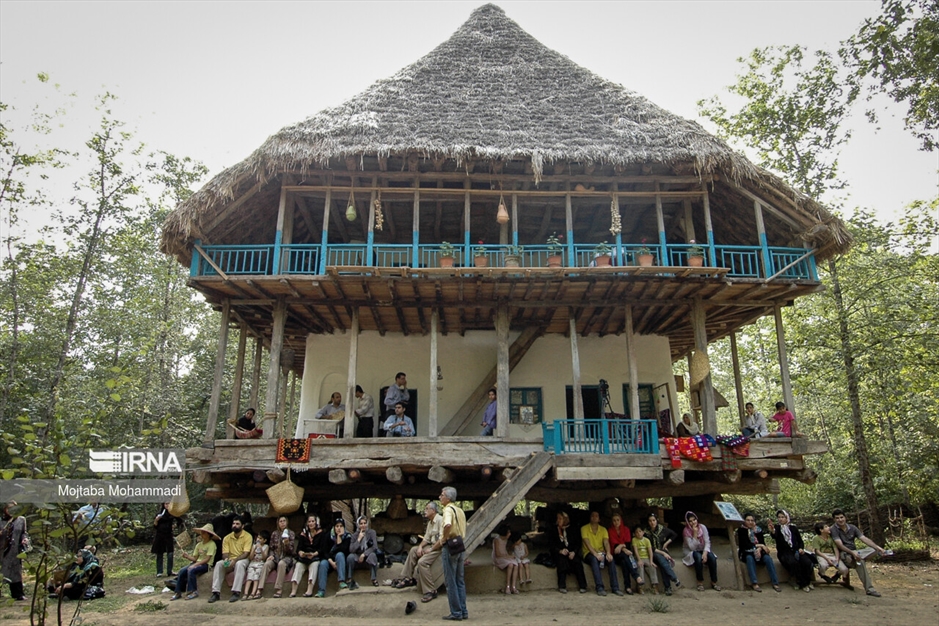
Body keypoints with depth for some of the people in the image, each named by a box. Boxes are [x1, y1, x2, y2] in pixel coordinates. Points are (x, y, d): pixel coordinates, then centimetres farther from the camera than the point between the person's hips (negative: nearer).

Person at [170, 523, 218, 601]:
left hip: (206, 565, -7)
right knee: (182, 570, -15)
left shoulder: (211, 544, -9)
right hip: (197, 563, 7)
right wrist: (187, 556, -8)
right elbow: (194, 558, 11)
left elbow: (207, 559, -15)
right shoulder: (199, 544, 15)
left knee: (191, 570, -31)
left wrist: (195, 565, -21)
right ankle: (178, 593, -7)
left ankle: (193, 592, -21)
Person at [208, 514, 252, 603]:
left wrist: (235, 560, -31)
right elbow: (225, 553, 0)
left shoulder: (248, 536, -7)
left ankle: (236, 592, -41)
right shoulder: (227, 538, 6)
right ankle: (216, 592, -27)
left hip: (243, 560, -4)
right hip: (230, 560, 4)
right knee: (218, 564, -26)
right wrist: (226, 559, -25)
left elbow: (246, 553, -15)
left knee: (239, 564, -38)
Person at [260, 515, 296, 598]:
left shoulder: (291, 533, 2)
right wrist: (271, 555, -8)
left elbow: (291, 550, -2)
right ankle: (260, 589, -34)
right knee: (267, 564, -30)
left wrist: (287, 543, -22)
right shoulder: (274, 534, 10)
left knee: (281, 563, -37)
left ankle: (279, 589, -35)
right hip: (276, 557, 3)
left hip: (287, 557, -3)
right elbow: (271, 548, 14)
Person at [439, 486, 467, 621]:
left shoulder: (448, 509, -13)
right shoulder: (460, 510, 14)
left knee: (451, 581, 0)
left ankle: (456, 613, 4)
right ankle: (463, 611, 16)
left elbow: (448, 525, -34)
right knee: (460, 581, 13)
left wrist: (444, 538, -20)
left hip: (450, 547, -8)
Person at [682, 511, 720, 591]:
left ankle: (714, 582, -16)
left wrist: (705, 553, -28)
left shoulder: (702, 527, -9)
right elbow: (692, 547, -21)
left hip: (703, 550, 3)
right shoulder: (686, 531, -17)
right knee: (698, 557, -36)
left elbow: (707, 542, -11)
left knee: (712, 557, -28)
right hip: (691, 552, -3)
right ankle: (700, 583, -25)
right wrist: (695, 534, -29)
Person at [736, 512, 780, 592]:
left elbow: (763, 543, 1)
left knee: (768, 558, -27)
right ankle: (754, 583, -40)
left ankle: (775, 583, -27)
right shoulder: (741, 530, -3)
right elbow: (744, 545, -12)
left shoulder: (758, 530, 9)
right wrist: (758, 545, -15)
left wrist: (759, 549, -21)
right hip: (746, 553, -3)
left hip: (758, 552, 3)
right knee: (749, 558, -36)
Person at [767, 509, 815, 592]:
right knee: (793, 563, -34)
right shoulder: (777, 528, 2)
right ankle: (802, 584, -16)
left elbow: (800, 540, 17)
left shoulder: (793, 527, 13)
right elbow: (775, 536, -22)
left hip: (796, 551, 3)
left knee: (808, 562, -26)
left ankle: (808, 581, -2)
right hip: (784, 553, -3)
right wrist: (772, 532, -47)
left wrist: (801, 548, -6)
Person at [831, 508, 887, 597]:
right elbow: (840, 545, -21)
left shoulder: (852, 528, 7)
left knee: (873, 549, -16)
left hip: (854, 552, 7)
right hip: (844, 554, -6)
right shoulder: (834, 530, -10)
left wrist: (878, 547, -18)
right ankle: (869, 589, -29)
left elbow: (864, 539, -2)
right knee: (860, 561, -35)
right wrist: (852, 553, -36)